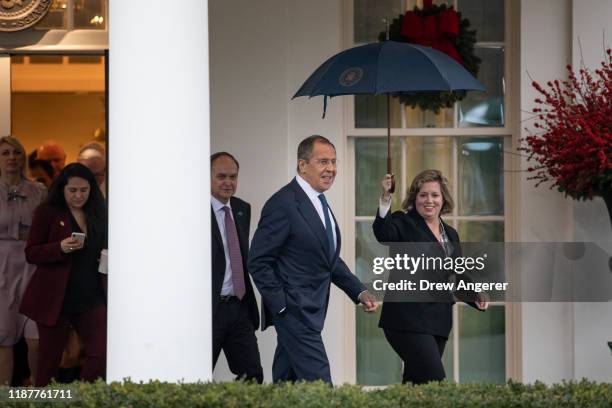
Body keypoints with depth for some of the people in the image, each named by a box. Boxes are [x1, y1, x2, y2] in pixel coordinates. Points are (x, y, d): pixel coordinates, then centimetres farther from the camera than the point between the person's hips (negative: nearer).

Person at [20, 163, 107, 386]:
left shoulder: (97, 214, 11)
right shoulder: (47, 212, -2)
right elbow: (31, 253, -6)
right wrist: (61, 248, -22)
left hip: (90, 298, 4)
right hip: (55, 298, -4)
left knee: (101, 353, -8)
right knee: (50, 360, 4)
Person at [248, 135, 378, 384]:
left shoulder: (319, 202, 14)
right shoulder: (283, 204, -15)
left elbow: (329, 258, 23)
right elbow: (258, 262, -15)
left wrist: (359, 292, 11)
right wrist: (282, 306, -17)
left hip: (311, 311, 9)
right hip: (296, 312, -9)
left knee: (286, 382, 13)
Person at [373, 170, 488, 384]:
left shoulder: (451, 234, 18)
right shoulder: (403, 223, -2)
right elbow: (382, 233, -24)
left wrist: (475, 297, 5)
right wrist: (386, 198, -39)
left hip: (438, 322, 7)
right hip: (409, 320, -7)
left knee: (415, 383, 8)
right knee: (435, 381, -15)